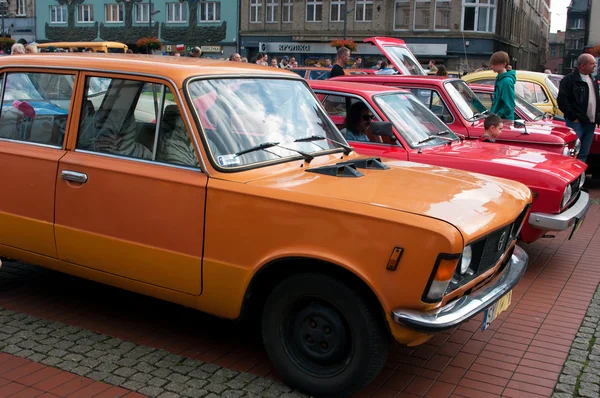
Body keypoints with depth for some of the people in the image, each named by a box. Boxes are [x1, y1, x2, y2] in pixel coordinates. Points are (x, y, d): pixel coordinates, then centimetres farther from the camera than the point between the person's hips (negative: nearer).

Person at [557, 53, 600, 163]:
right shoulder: (569, 79, -7)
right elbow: (562, 100, -14)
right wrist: (573, 117, -16)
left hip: (590, 123, 8)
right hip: (576, 122, -8)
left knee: (583, 154, 12)